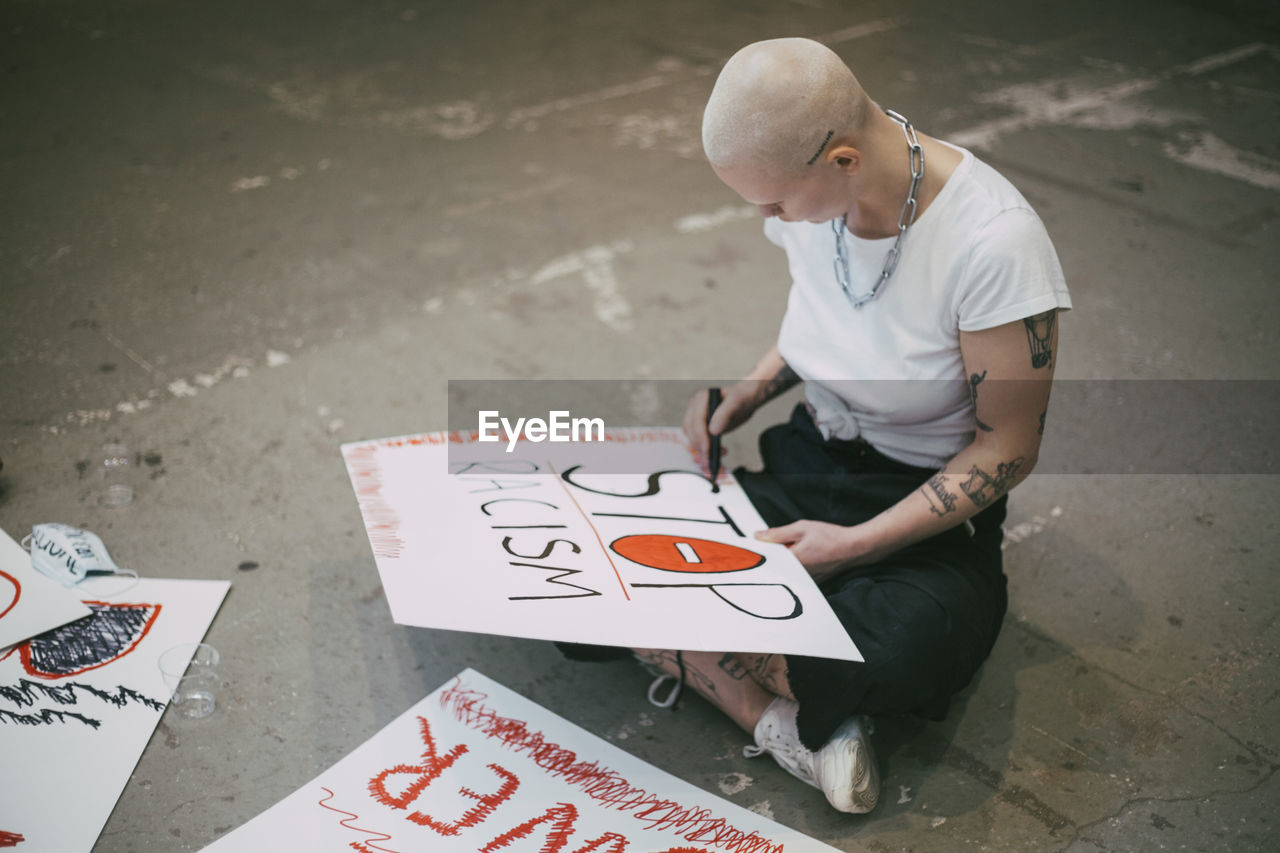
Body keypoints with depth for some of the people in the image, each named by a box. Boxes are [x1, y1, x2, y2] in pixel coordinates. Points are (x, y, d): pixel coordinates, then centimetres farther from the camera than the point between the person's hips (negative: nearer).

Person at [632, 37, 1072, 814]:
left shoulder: (994, 242, -25)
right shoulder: (813, 188, -6)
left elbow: (1008, 448, -16)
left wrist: (855, 544, -21)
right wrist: (748, 392, -4)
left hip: (930, 504, -5)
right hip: (806, 459, 6)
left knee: (897, 653, -38)